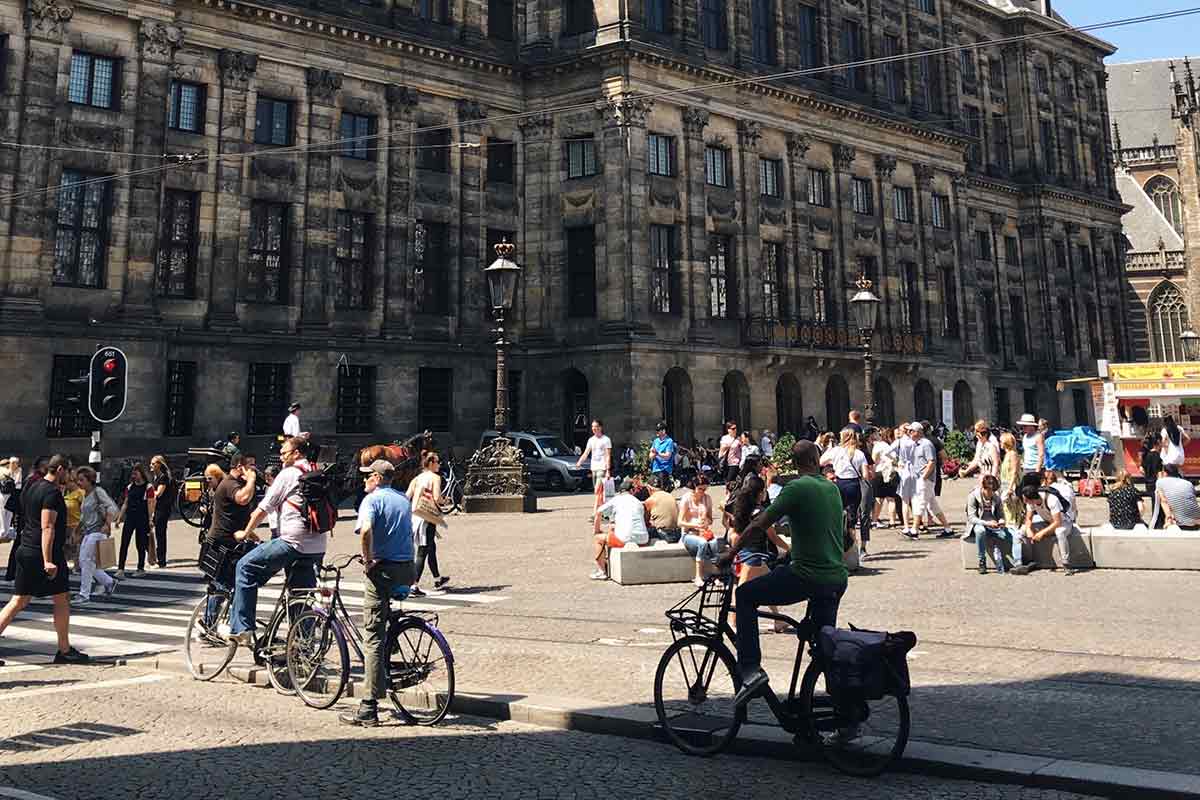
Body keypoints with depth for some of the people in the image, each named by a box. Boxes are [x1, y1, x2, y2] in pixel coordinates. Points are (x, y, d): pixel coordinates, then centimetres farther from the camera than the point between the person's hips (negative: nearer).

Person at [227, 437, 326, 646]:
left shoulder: (289, 474, -2)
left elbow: (265, 507, 0)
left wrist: (246, 532, 13)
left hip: (293, 542, -7)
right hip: (317, 547, 7)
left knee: (245, 567, 6)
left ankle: (241, 628, 3)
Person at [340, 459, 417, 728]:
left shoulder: (373, 499, -7)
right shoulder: (404, 500, 17)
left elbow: (365, 530, -26)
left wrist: (368, 559, -14)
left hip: (382, 569, -7)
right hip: (406, 569, 7)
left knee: (373, 637, -5)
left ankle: (369, 710, -4)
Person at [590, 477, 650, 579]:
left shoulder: (616, 499, 8)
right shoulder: (638, 502, 20)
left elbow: (598, 513, 10)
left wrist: (596, 531, 25)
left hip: (625, 540, -6)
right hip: (643, 541, 6)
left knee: (598, 538, 15)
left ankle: (602, 572, 14)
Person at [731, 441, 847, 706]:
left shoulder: (796, 488, -10)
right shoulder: (833, 489, 11)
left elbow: (759, 525, -13)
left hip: (807, 576, -7)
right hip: (837, 579, 7)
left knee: (745, 596, 7)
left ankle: (751, 670, -3)